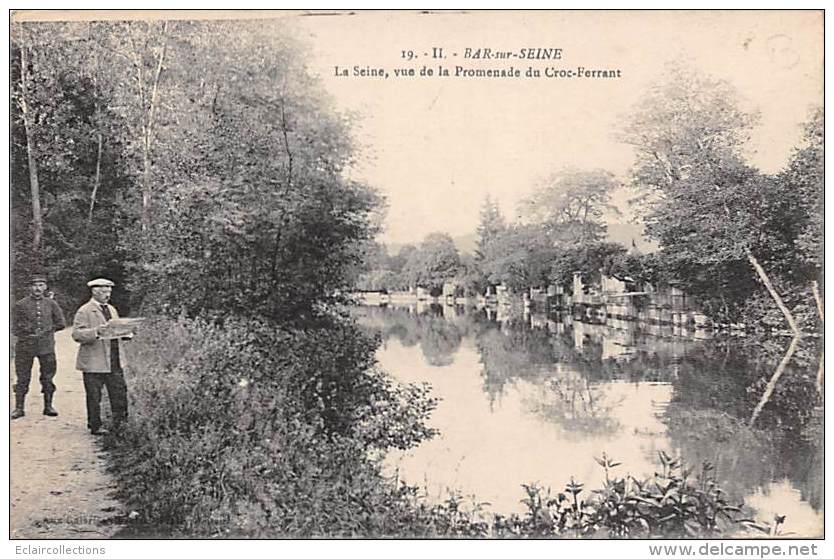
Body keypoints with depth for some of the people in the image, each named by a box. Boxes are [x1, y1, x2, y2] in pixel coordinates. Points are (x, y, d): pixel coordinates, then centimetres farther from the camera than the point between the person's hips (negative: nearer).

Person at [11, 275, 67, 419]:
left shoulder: (51, 304, 5)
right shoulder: (21, 304, 1)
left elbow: (61, 323, 10)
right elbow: (15, 328, 5)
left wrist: (46, 330, 2)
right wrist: (29, 333, -7)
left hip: (46, 346, 1)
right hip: (25, 347, -1)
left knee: (48, 377, 6)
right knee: (23, 378, 2)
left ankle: (48, 406, 16)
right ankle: (19, 408, 11)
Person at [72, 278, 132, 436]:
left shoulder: (112, 309, 17)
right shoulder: (84, 311, -6)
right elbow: (76, 334, -14)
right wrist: (96, 332, -27)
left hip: (115, 361, 6)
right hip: (94, 362, -6)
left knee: (120, 392, 4)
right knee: (94, 397, 3)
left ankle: (120, 424, 12)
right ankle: (95, 426, 14)